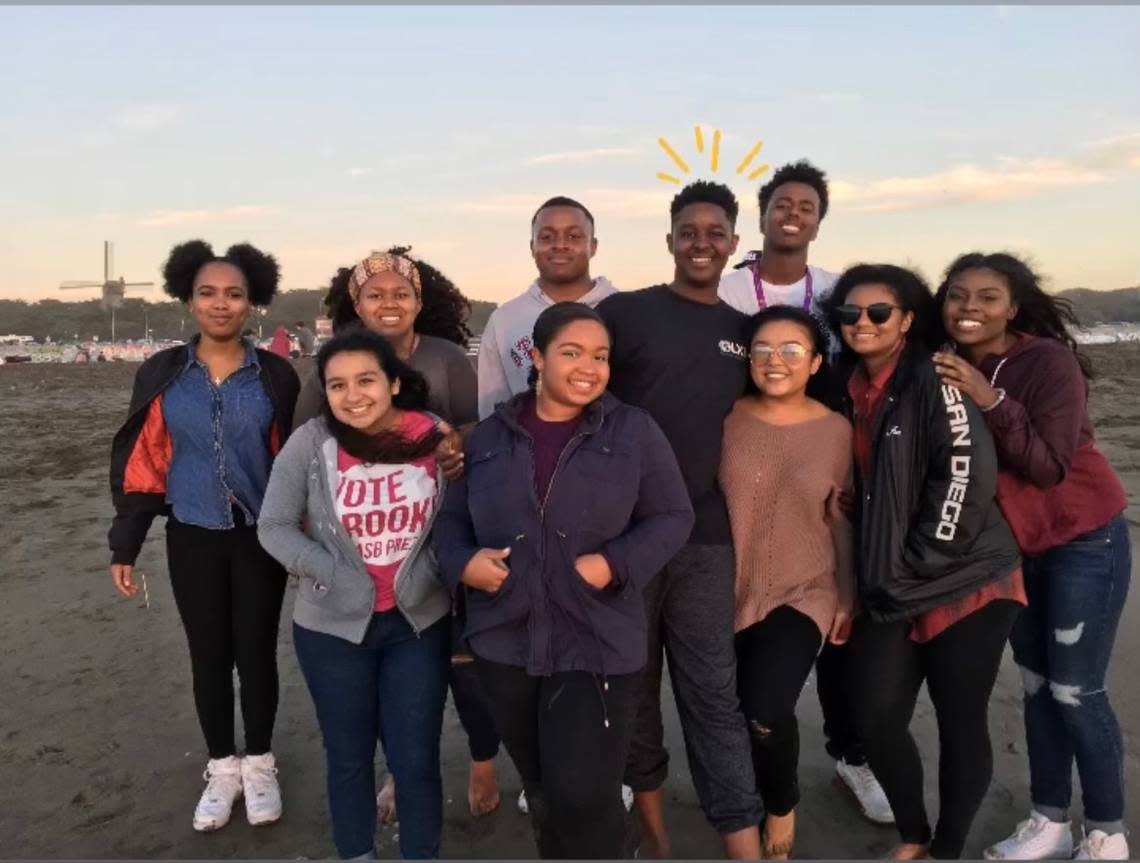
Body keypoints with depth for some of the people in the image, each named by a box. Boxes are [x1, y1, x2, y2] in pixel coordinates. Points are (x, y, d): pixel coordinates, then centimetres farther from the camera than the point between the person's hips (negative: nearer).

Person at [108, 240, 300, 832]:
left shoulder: (275, 375, -4)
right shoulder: (162, 374, -2)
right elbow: (140, 461, 2)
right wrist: (125, 545, 0)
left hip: (261, 536, -1)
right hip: (193, 538, 1)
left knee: (256, 651, 8)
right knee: (209, 655, 11)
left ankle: (258, 764, 28)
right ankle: (221, 769, 30)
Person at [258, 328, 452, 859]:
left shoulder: (436, 437, -8)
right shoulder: (310, 443, -12)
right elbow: (274, 527, -6)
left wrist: (432, 574, -10)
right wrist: (336, 577, -15)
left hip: (419, 622, 1)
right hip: (333, 627, 0)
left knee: (417, 759, 10)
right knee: (349, 757, 17)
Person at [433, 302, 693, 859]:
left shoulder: (633, 432, -1)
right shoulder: (489, 436, 6)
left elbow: (672, 516, 0)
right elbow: (451, 517, 11)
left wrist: (617, 564, -15)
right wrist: (463, 562, -9)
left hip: (598, 646, -3)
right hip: (505, 644, 3)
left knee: (583, 794, -3)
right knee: (541, 790, 19)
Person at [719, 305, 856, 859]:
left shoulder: (836, 430, -3)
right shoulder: (726, 420, -6)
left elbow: (840, 519, 5)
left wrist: (848, 597, 6)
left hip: (804, 593, -1)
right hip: (731, 591, 1)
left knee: (767, 711, -18)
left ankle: (782, 808, 17)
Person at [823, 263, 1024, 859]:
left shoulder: (934, 380, -11)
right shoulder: (851, 391, 8)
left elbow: (969, 471, -18)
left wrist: (919, 565, -16)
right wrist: (872, 576, 10)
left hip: (964, 583, -5)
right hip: (889, 591, 5)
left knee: (960, 721, 5)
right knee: (876, 720, 3)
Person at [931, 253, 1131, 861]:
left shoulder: (1049, 360, -20)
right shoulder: (947, 369, -3)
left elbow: (1050, 466, -26)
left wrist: (991, 401, -33)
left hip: (1084, 542, -6)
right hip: (1014, 546, 6)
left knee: (1075, 692, 0)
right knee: (1036, 684, 13)